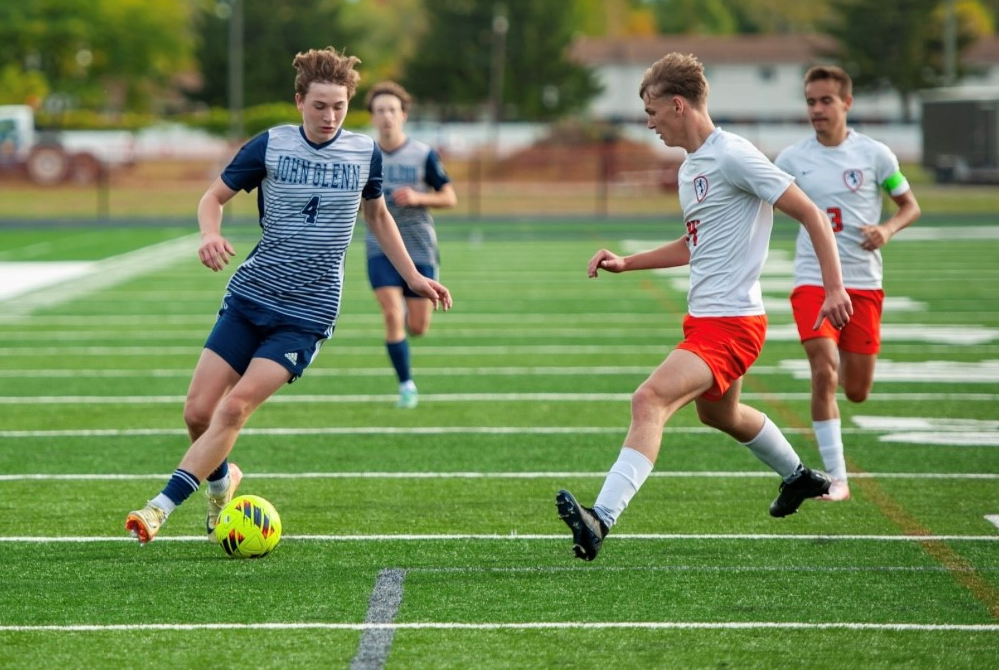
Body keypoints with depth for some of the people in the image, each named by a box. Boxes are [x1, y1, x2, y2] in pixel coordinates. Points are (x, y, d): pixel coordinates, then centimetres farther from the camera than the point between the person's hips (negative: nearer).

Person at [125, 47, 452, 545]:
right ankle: (221, 478, 28)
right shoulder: (271, 145, -2)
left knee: (235, 406, -17)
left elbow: (377, 214, 20)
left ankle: (164, 505, -15)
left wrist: (412, 277, 21)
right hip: (249, 297, 1)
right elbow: (215, 196, 7)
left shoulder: (365, 153, 2)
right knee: (198, 410, -3)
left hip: (308, 313, -1)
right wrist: (210, 235, -15)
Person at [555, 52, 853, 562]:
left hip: (730, 323, -11)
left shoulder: (732, 156, -15)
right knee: (718, 413, 30)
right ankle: (799, 477, 54)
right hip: (703, 317, 11)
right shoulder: (690, 168, 14)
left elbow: (810, 213, -14)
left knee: (649, 400, -25)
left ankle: (600, 519, -36)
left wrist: (834, 287, -19)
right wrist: (626, 263, 18)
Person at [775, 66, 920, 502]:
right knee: (823, 373, -18)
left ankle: (849, 360, 44)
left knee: (856, 392, 4)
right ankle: (836, 478, -11)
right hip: (813, 280, 0)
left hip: (863, 282, 1)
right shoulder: (792, 159, 2)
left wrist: (886, 229, -12)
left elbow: (910, 206, 8)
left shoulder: (874, 154, 0)